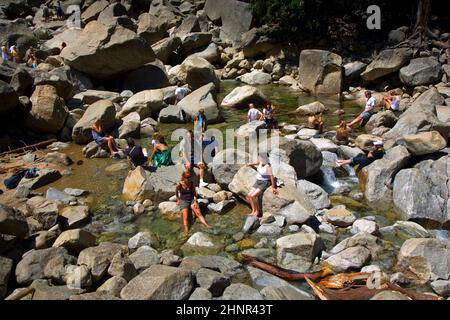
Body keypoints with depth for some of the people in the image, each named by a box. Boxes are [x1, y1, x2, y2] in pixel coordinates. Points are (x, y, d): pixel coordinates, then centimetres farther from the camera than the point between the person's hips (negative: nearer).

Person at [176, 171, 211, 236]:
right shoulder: (179, 184, -10)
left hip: (192, 200, 2)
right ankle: (186, 233, -31)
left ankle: (207, 226, -27)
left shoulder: (192, 183, -5)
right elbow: (176, 192, 9)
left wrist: (195, 201, -6)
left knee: (199, 213, -18)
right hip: (183, 201, -2)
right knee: (185, 217, -22)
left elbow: (194, 193, 4)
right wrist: (178, 200, 17)